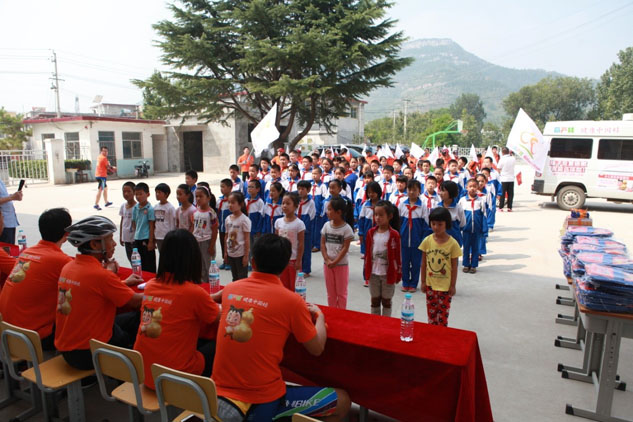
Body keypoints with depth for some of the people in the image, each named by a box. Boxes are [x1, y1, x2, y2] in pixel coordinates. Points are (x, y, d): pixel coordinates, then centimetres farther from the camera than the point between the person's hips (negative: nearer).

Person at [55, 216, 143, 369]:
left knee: (132, 318, 17)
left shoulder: (68, 267, 0)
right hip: (88, 354, -8)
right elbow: (136, 301, -17)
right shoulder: (101, 274, -25)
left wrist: (123, 283, 18)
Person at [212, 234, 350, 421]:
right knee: (341, 400, 10)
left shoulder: (230, 289, 1)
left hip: (219, 395, 6)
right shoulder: (291, 300, -14)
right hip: (262, 404, -6)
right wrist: (319, 316, 14)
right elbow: (316, 349, -3)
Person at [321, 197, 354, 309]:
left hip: (341, 264, -4)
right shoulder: (326, 225, 1)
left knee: (341, 292, 7)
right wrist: (327, 260, -10)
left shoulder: (346, 228, -12)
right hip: (327, 264, 4)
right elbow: (322, 244, 1)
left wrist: (335, 262, -17)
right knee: (331, 292, 13)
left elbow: (345, 248, -13)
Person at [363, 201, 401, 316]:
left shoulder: (394, 234, -13)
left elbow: (398, 255, -7)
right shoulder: (371, 233, -2)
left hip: (388, 274, -3)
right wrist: (366, 270, 8)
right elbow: (367, 253, 6)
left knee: (386, 301, 11)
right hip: (373, 273, 4)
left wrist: (398, 273, -5)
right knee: (375, 300, 15)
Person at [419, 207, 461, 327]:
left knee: (443, 313, 7)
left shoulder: (452, 243, -12)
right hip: (430, 284, 2)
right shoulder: (427, 241, -6)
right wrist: (423, 282, 3)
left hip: (445, 285, -2)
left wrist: (452, 285, -4)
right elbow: (424, 263, 2)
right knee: (431, 312, 14)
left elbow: (454, 266, -6)